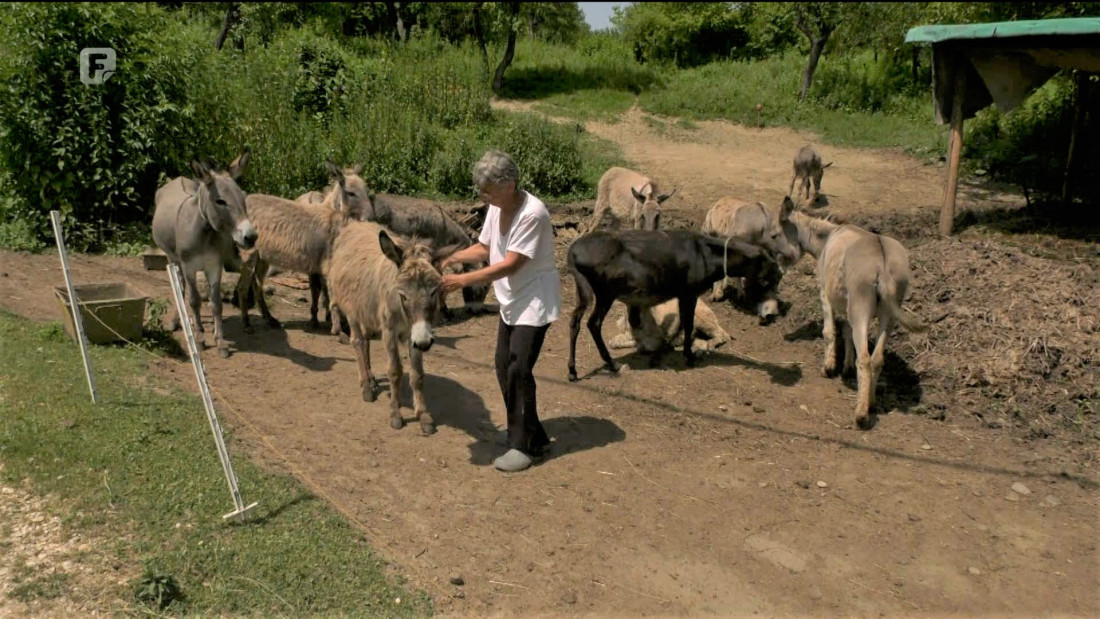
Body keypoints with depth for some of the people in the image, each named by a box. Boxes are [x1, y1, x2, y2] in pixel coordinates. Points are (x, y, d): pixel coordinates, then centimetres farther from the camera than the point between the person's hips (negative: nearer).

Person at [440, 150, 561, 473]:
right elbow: (484, 248, 11)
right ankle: (535, 438, 22)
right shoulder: (496, 208, 1)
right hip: (511, 302, 9)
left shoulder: (532, 213, -24)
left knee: (518, 371, -12)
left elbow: (510, 265, -27)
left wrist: (464, 280, -27)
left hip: (534, 302, -9)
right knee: (504, 370, 10)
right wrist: (450, 259, -4)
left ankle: (523, 446, 2)